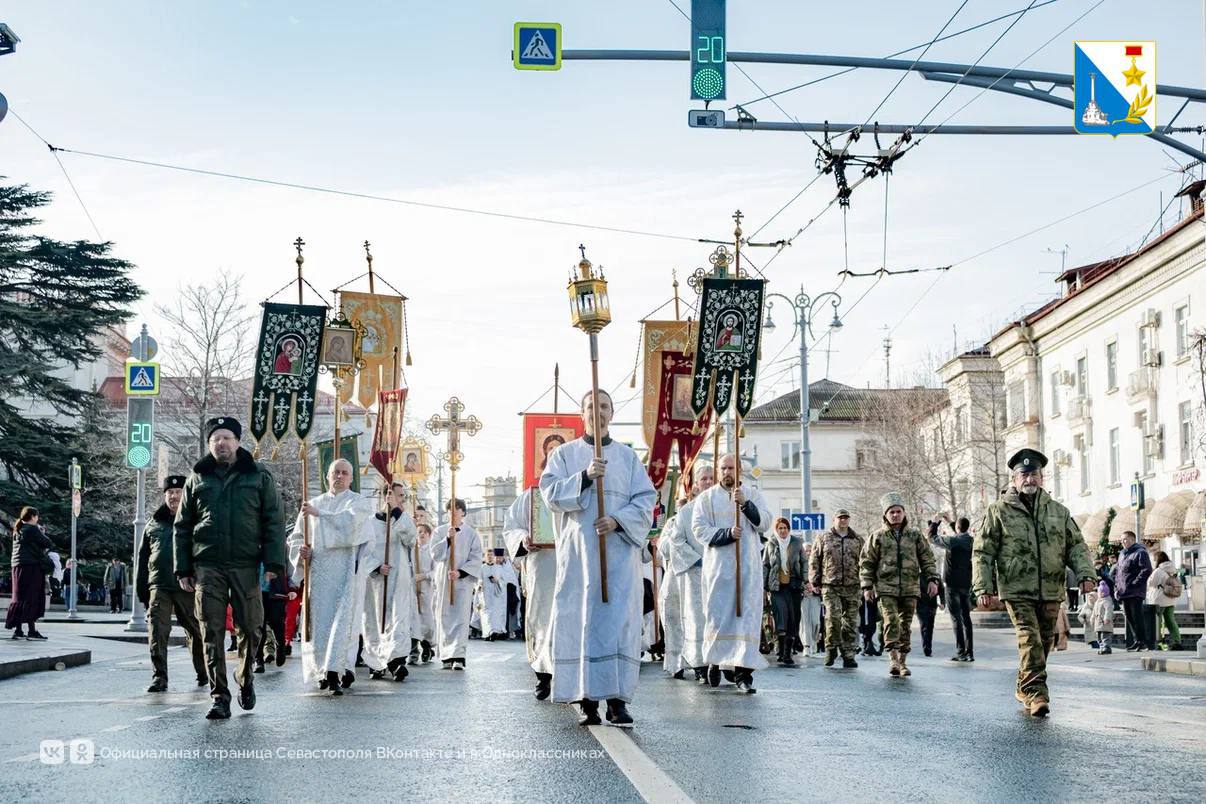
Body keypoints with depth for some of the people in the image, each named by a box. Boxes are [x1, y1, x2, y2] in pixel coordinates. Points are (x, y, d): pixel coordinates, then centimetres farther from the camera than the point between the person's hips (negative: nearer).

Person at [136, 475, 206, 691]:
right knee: (157, 632, -9)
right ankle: (159, 677, -7)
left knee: (196, 632, 9)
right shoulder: (154, 524, 16)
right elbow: (142, 559, 18)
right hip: (159, 586, 2)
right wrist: (141, 590, 12)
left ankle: (203, 673, 27)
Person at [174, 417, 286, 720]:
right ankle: (220, 698, 1)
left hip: (246, 566, -1)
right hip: (208, 567, 1)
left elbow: (274, 522, 3)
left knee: (251, 629, 3)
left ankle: (244, 677, 30)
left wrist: (273, 564, -7)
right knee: (212, 633, -3)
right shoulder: (197, 479, 12)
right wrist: (183, 569, 7)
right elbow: (182, 527, 14)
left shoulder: (259, 476, 7)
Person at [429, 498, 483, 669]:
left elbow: (476, 559, 1)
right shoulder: (440, 531, 9)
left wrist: (460, 572, -13)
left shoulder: (472, 534, 5)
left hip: (463, 580, -2)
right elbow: (434, 553, -3)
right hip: (443, 580, 2)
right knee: (444, 617, 2)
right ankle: (446, 656, 7)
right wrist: (447, 538, -18)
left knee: (461, 617, -11)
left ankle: (458, 656, -18)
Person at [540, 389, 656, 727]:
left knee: (618, 620, -8)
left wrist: (618, 520, -12)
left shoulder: (628, 456, 12)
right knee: (581, 620, -3)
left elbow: (646, 499, 5)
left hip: (619, 552, 0)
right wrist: (585, 477, -17)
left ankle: (617, 699, -9)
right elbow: (551, 492, -3)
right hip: (578, 552, 0)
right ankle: (586, 699, 1)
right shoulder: (564, 454, 11)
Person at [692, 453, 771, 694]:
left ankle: (743, 672, -9)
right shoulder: (706, 498, 9)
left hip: (747, 566, 0)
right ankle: (715, 661, 20)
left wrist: (745, 504, -19)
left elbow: (764, 523, -3)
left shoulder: (753, 495, 11)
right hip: (718, 565, 0)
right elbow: (700, 529, -2)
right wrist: (727, 533, -16)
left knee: (747, 614, -7)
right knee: (718, 614, 0)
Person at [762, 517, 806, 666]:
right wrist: (763, 585, 3)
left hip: (794, 586, 2)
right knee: (781, 613, -19)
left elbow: (804, 563, 11)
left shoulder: (797, 543, 8)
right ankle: (781, 652, -15)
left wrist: (806, 581, 2)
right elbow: (765, 565, 9)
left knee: (793, 619, 1)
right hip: (777, 586, -1)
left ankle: (787, 654, 9)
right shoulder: (771, 544, 7)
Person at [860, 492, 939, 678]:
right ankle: (893, 659, -16)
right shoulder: (877, 537, 5)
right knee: (891, 621, -15)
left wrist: (932, 579, 1)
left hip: (910, 588, 2)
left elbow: (928, 559, 13)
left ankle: (903, 661, 12)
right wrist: (867, 586, 0)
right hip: (886, 588, -2)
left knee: (906, 625, 4)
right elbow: (866, 563, 7)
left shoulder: (915, 536, 10)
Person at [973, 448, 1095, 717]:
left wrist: (1085, 574, -3)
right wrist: (984, 588, -7)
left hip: (1051, 591, 4)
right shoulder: (998, 510, 1)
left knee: (1044, 641, 12)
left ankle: (1024, 688, 29)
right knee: (1029, 638, -15)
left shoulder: (1058, 511, 13)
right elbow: (983, 552, 0)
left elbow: (1076, 545, 14)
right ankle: (1035, 693, -16)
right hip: (1017, 590, -4)